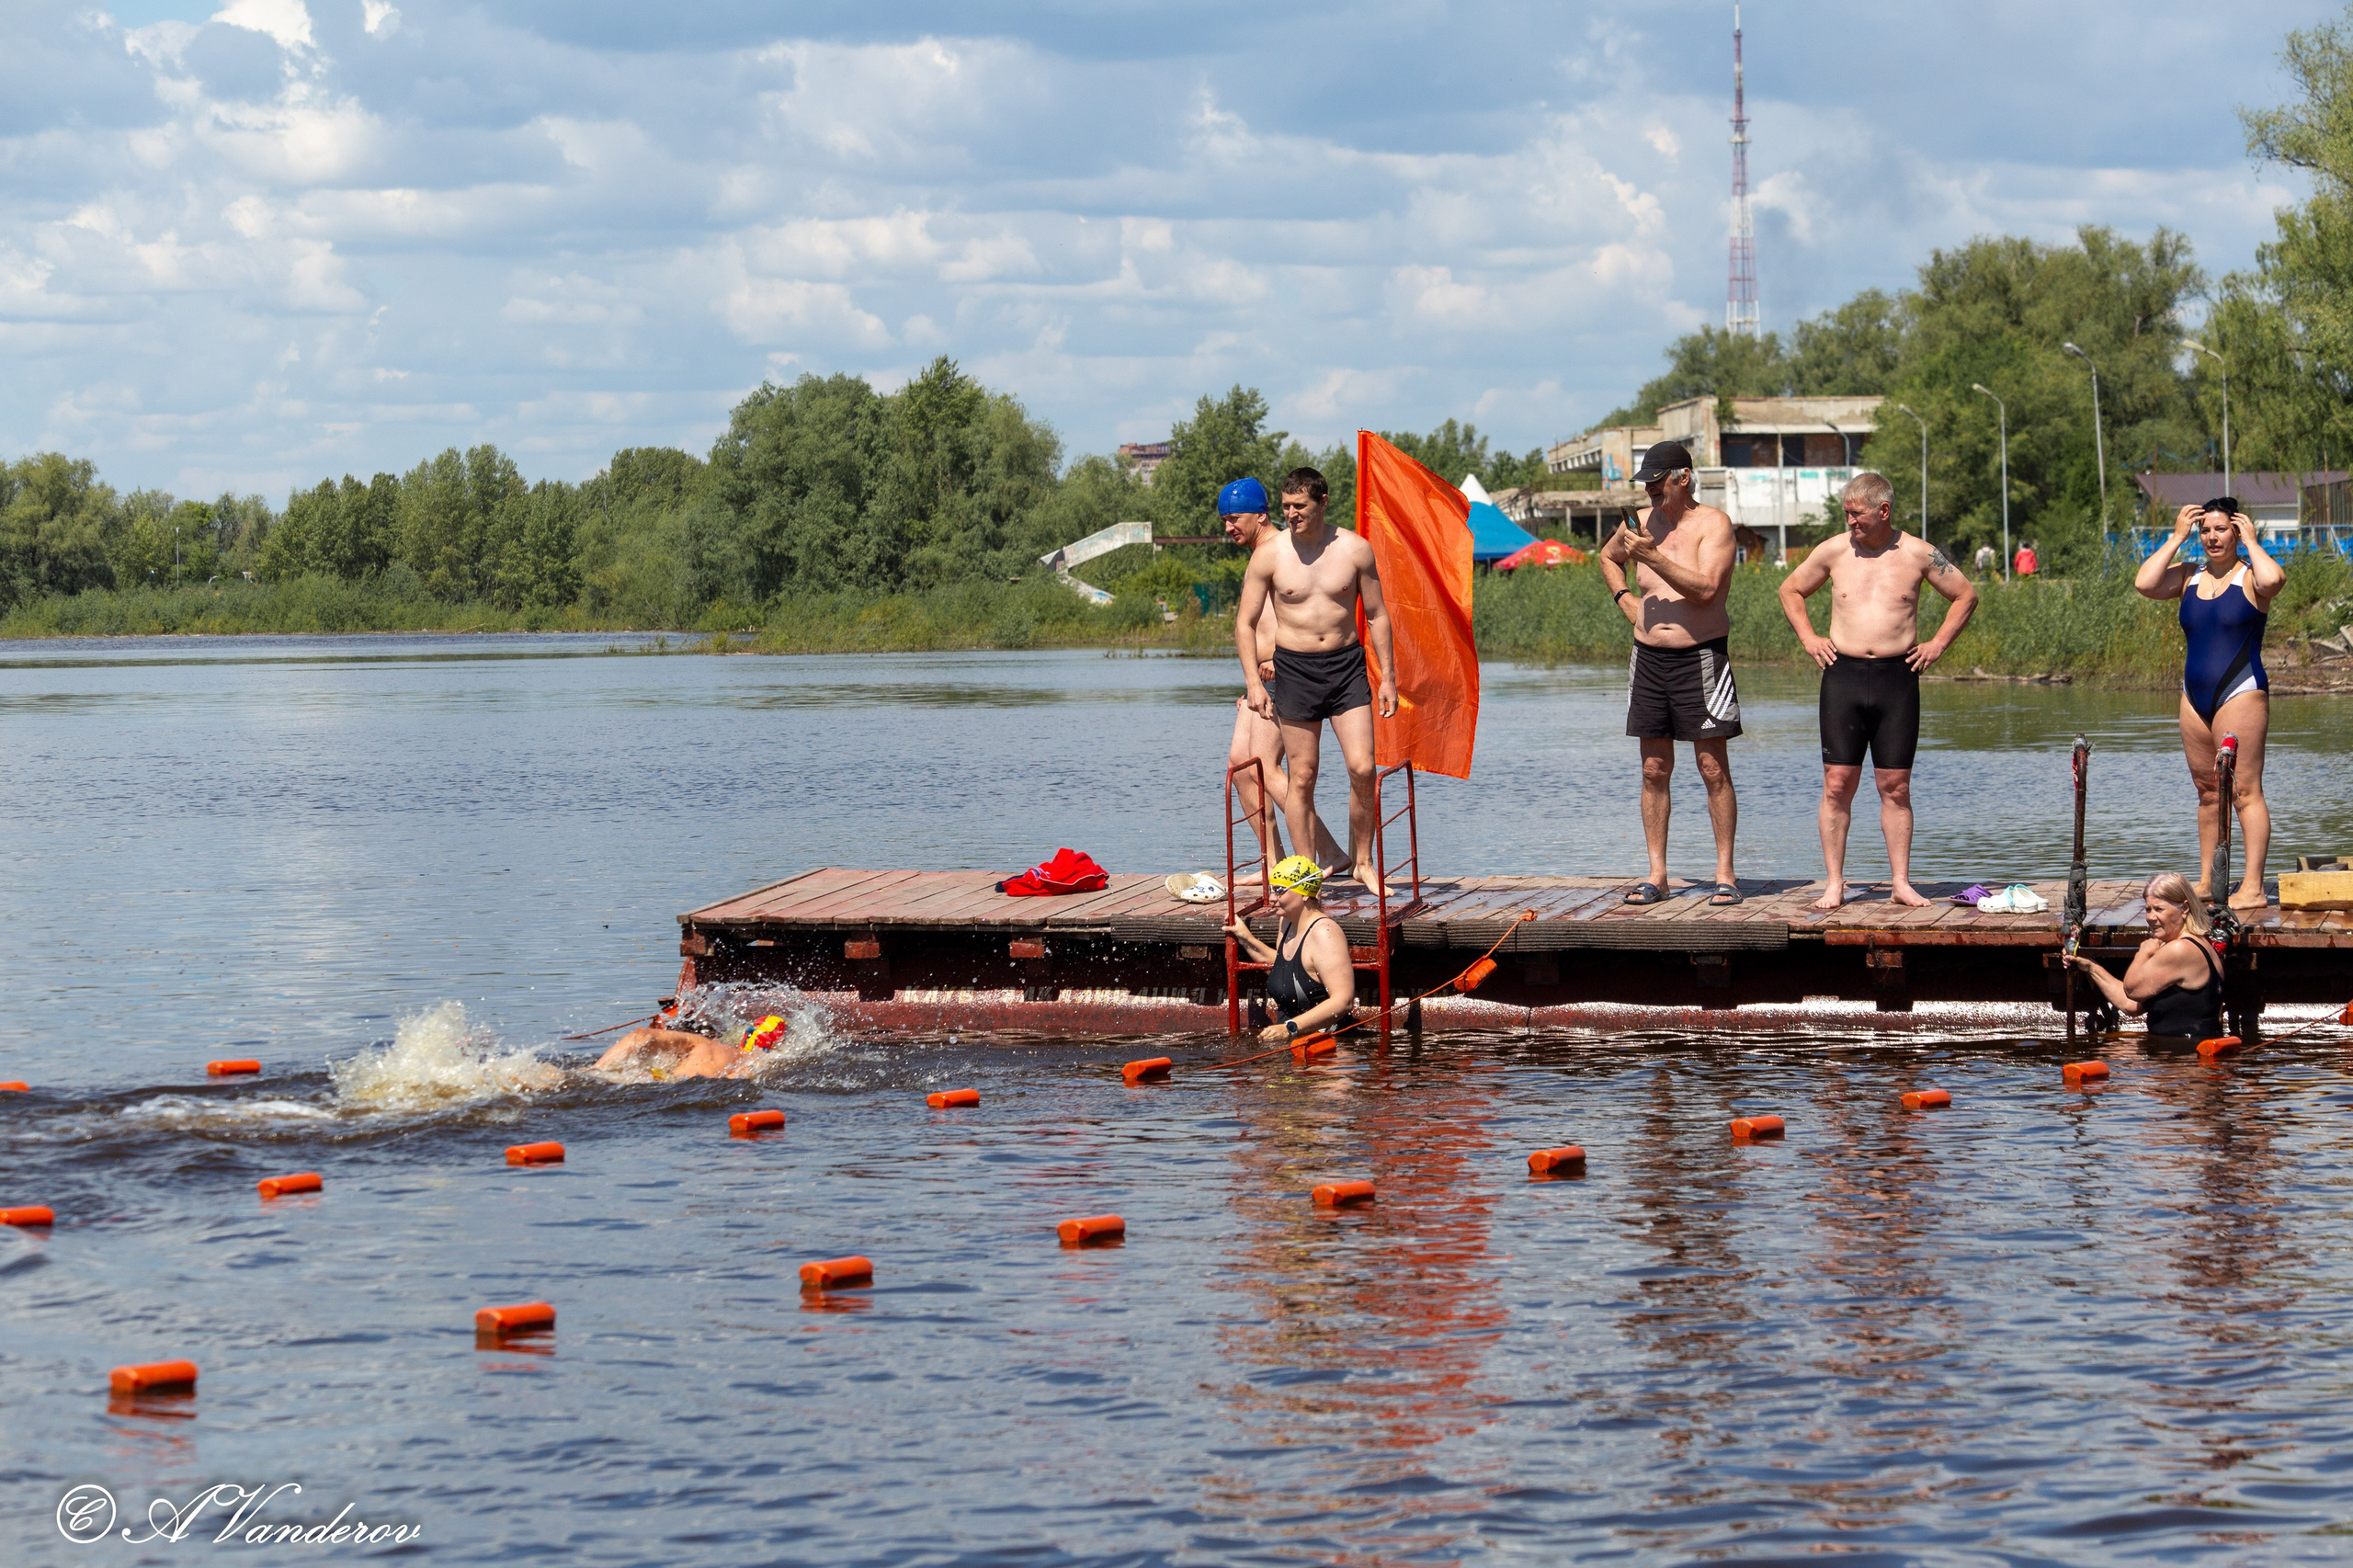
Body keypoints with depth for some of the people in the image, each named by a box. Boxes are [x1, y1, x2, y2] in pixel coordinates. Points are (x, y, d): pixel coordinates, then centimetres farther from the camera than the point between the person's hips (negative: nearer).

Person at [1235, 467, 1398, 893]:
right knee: (1302, 778, 1)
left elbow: (1376, 616, 8)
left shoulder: (1355, 550, -1)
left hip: (1347, 665, 1)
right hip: (1294, 667, -1)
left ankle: (1363, 862, 7)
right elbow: (1245, 622, 1)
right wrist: (1254, 683, -7)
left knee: (1362, 768, -9)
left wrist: (1388, 676, 5)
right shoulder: (1269, 554, -3)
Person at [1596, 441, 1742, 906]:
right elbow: (1608, 558, 32)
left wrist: (1651, 555, -21)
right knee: (1654, 771, 6)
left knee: (1713, 770, -4)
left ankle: (1724, 874, 1)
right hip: (1648, 658, 5)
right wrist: (1625, 599, 14)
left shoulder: (1713, 524, -6)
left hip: (1700, 658, -5)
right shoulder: (1641, 523, 10)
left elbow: (1706, 588, -20)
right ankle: (1657, 875, 10)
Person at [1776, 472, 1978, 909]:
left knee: (1895, 787, 2)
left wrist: (1937, 644, 4)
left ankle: (1900, 882, 8)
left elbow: (1966, 596, 13)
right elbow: (1790, 590, 20)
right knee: (1837, 785, -3)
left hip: (1897, 677, 0)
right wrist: (1808, 638, 8)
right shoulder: (1834, 551, 5)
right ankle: (1834, 884, 2)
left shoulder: (1918, 554, 2)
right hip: (1844, 676, 1)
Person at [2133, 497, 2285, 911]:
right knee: (2208, 791, 11)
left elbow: (2273, 580, -28)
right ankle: (2207, 883, 18)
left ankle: (2253, 888, -11)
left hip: (2241, 693, -6)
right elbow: (2144, 583, -5)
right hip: (2195, 695, 6)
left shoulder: (2250, 575, -4)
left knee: (2245, 791, -8)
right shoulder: (2189, 576, 10)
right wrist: (2177, 538, 0)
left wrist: (2251, 542, -11)